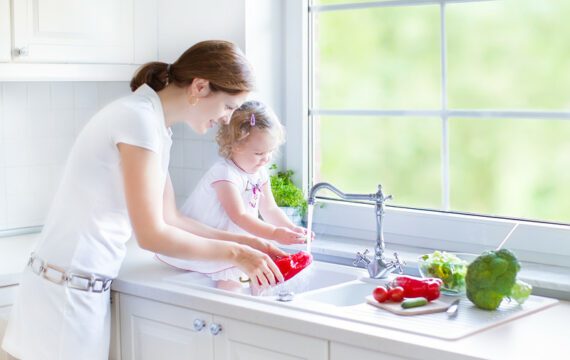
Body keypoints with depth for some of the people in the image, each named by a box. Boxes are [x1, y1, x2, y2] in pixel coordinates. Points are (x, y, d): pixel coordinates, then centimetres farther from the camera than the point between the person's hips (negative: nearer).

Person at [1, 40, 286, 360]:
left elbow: (171, 220, 14)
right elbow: (152, 235, -19)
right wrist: (234, 253, -10)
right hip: (67, 294, -9)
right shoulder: (140, 118, -18)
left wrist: (244, 242, 8)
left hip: (86, 290, 9)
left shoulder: (155, 125, 10)